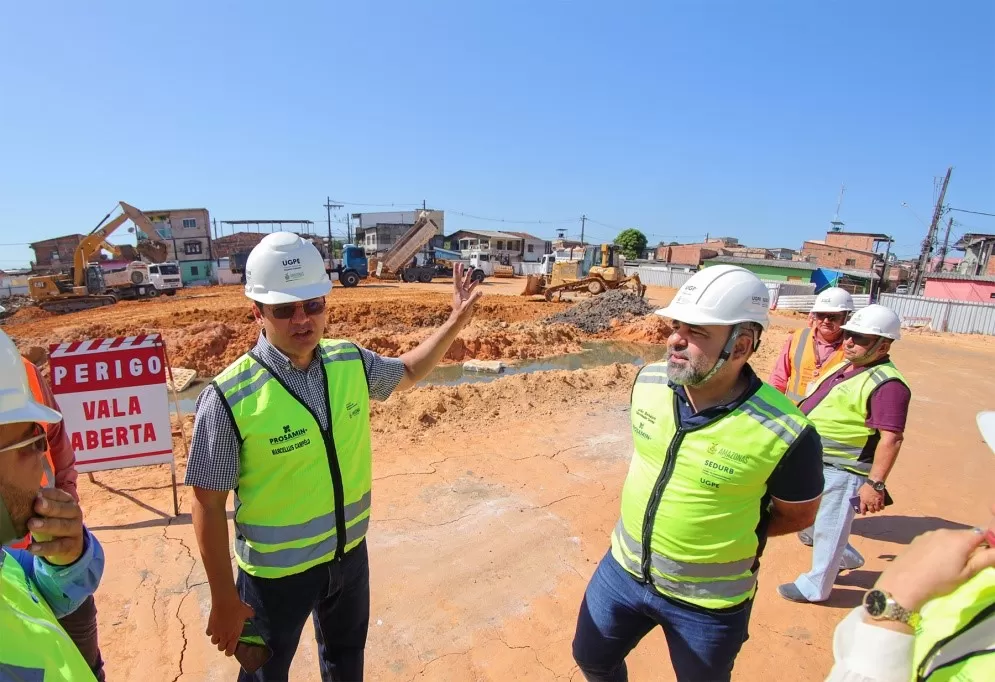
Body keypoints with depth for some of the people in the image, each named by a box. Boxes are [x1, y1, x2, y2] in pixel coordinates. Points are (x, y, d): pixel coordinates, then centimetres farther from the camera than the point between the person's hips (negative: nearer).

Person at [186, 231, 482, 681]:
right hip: (276, 570, -4)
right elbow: (208, 504, -16)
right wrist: (224, 597, -10)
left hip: (350, 552, 4)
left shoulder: (352, 362, -10)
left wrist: (456, 322, 1)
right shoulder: (230, 397, -25)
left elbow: (407, 372, 10)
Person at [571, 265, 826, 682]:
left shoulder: (786, 432, -27)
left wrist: (726, 532, -8)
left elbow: (797, 515, -7)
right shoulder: (648, 381, -13)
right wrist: (656, 514, 5)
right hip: (625, 567, 4)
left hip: (709, 600, -4)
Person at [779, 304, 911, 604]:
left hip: (842, 472, -10)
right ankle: (847, 557, 44)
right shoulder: (845, 368, 10)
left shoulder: (887, 384, -20)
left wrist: (875, 483, -26)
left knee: (828, 529, 6)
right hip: (814, 463, 10)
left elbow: (891, 439, -24)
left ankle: (816, 586, 26)